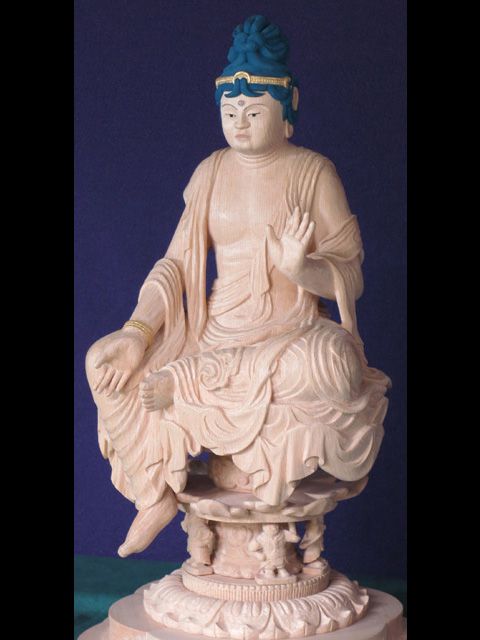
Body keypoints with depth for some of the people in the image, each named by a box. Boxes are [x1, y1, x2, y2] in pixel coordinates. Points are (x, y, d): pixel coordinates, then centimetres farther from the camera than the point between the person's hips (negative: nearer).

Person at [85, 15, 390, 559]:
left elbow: (350, 277, -4)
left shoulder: (313, 172, -2)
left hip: (292, 331, -3)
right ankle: (156, 493, -4)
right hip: (215, 329, 4)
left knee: (332, 367, -38)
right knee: (105, 361, -14)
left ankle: (188, 382, -22)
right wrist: (138, 331, -10)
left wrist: (300, 268, -27)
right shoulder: (211, 173, 9)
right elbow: (177, 263, 6)